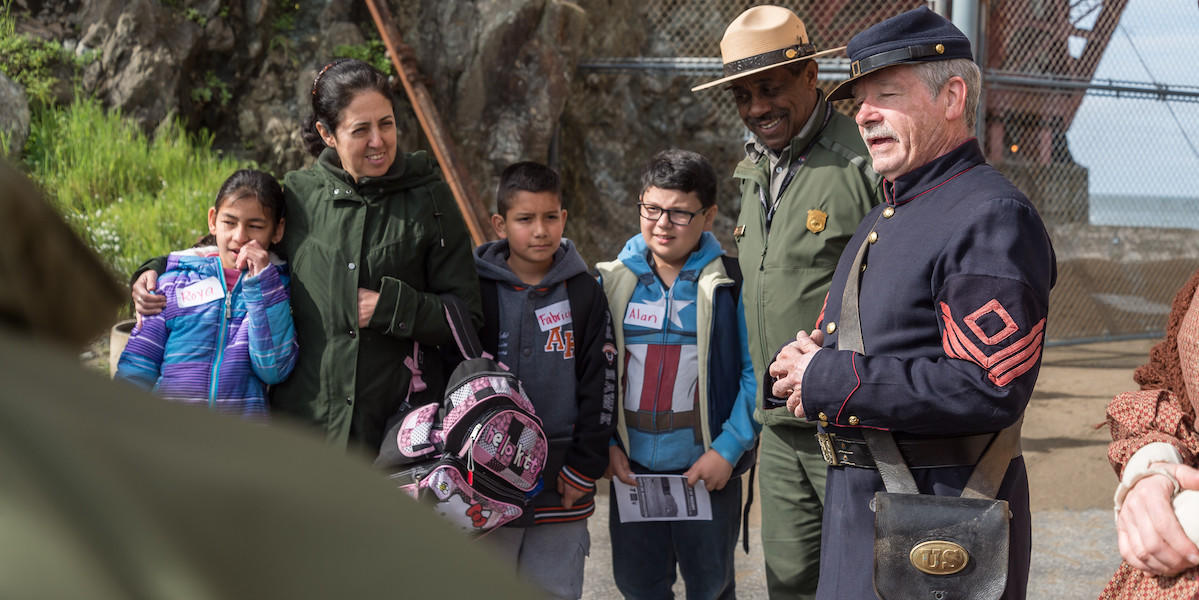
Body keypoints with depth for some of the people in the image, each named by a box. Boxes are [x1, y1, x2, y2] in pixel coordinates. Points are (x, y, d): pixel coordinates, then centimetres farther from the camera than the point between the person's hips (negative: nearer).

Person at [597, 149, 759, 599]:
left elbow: (755, 373, -7)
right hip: (632, 469, 3)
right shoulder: (613, 281, 3)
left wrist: (729, 448, -12)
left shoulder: (729, 284, -6)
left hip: (708, 470, -3)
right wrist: (606, 444, 0)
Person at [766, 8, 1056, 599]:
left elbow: (987, 389, -25)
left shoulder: (992, 216, -15)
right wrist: (801, 365, -2)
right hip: (854, 504, 9)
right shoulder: (882, 219, 16)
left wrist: (829, 380, -20)